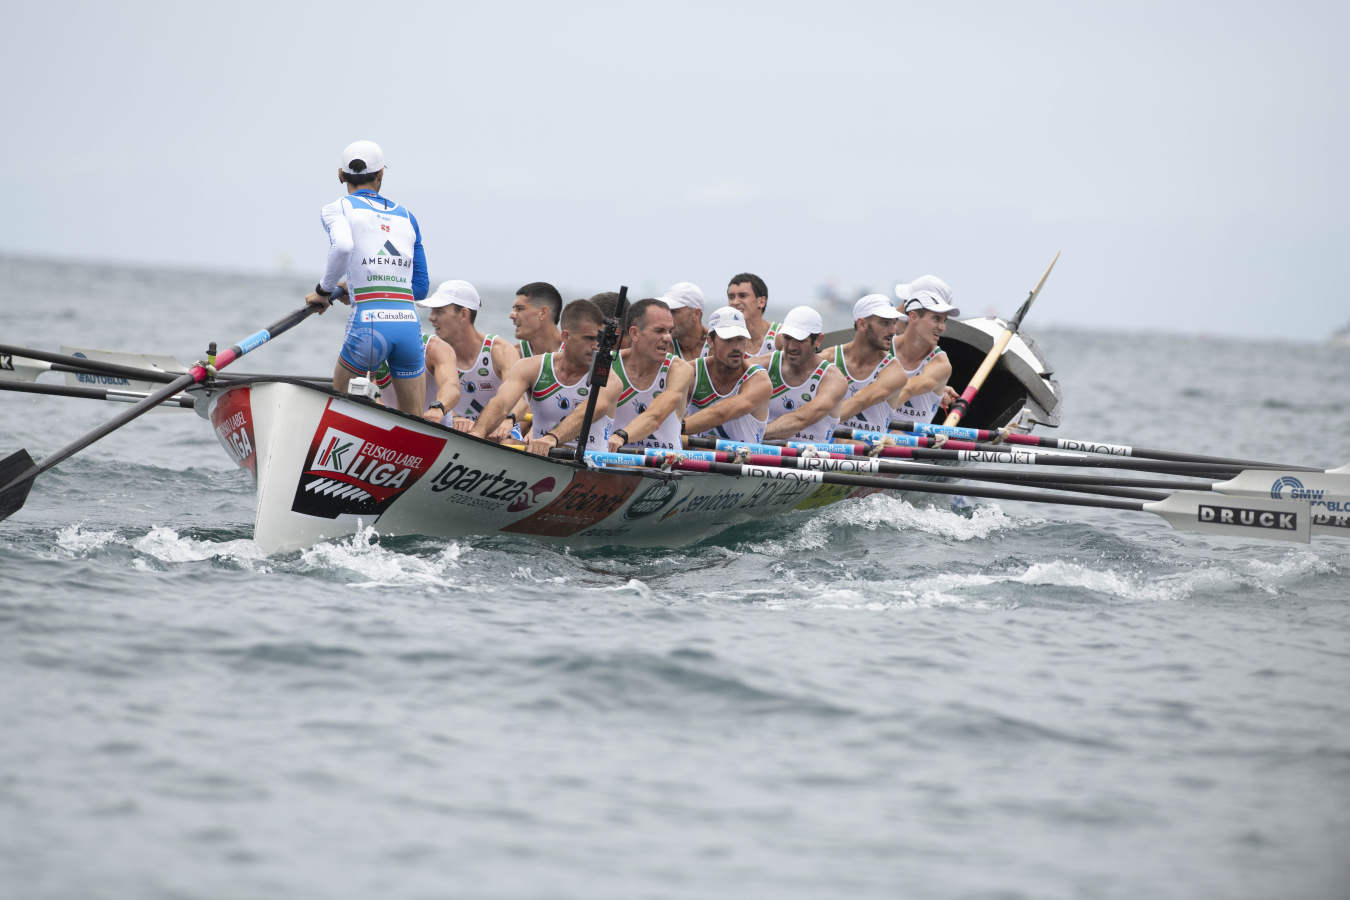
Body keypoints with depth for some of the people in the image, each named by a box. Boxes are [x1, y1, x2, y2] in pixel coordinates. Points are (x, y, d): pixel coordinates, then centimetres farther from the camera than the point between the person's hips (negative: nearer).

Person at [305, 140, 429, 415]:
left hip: (368, 324, -3)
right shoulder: (407, 217, 20)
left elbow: (342, 246, -17)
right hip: (409, 324, 3)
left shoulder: (338, 209, 7)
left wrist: (324, 290, -2)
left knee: (338, 394, 22)